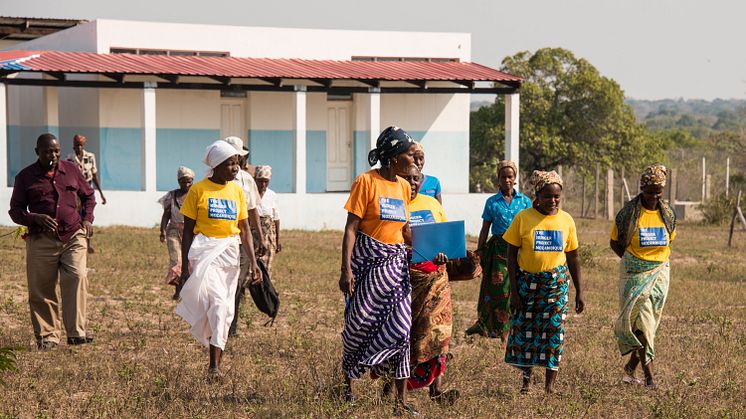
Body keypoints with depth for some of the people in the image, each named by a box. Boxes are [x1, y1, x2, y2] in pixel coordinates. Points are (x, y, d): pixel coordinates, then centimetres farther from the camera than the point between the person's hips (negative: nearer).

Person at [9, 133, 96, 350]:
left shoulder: (71, 170, 11)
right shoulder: (25, 177, 4)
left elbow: (88, 195, 24)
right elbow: (15, 210, 6)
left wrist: (87, 218, 7)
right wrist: (36, 218, -13)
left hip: (73, 236, 0)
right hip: (42, 240, 0)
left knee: (76, 278, -18)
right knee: (41, 290, 0)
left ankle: (77, 332, -17)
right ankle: (47, 336, 12)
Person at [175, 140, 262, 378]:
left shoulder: (237, 191, 9)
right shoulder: (198, 190, -4)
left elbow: (245, 230, 11)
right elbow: (188, 230, -1)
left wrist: (253, 262, 2)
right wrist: (184, 266, -3)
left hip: (230, 253, 5)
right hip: (205, 251, -5)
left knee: (226, 311, 5)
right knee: (218, 302, -20)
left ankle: (216, 364, 14)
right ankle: (214, 365, -18)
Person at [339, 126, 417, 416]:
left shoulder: (404, 186, 10)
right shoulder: (366, 182, -9)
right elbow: (351, 227, -12)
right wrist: (346, 269, -19)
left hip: (395, 263, 5)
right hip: (366, 261, -5)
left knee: (400, 326, -4)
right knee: (360, 323, 2)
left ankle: (401, 402, 0)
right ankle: (347, 382, 26)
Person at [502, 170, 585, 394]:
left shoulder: (566, 220, 2)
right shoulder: (523, 218, -6)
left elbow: (573, 257, 9)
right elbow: (512, 255, -2)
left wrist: (579, 292, 7)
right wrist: (514, 290, -7)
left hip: (556, 282, 1)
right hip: (527, 281, -1)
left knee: (554, 331, -2)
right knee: (524, 330, 3)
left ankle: (550, 385, 6)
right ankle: (526, 378, 22)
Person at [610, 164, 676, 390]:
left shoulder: (668, 214, 2)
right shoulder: (628, 213, -8)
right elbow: (615, 242, 3)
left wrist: (658, 260, 8)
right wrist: (632, 261, -1)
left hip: (659, 272, 4)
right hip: (634, 273, -4)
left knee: (649, 322, 7)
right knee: (642, 320, -10)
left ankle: (631, 366, 26)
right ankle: (649, 376, -10)